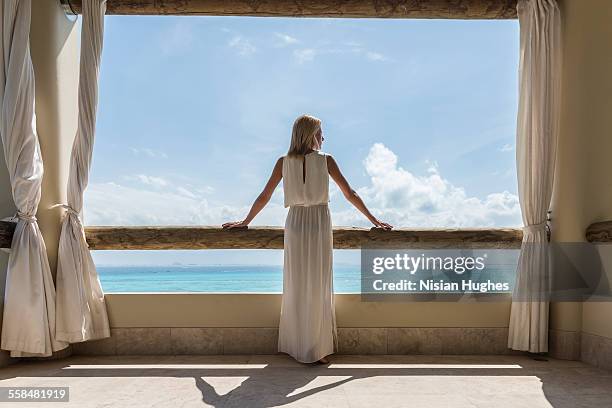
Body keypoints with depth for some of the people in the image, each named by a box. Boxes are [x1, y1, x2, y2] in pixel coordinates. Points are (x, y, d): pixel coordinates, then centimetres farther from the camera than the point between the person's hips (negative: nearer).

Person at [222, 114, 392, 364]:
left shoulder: (284, 162, 3)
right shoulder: (326, 160, -3)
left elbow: (264, 196, 5)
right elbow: (350, 194, -1)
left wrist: (245, 221, 17)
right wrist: (374, 220, 7)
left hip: (295, 224, 2)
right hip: (320, 224, -2)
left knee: (296, 286, 12)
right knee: (318, 286, 5)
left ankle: (296, 345, 21)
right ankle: (318, 350, 13)